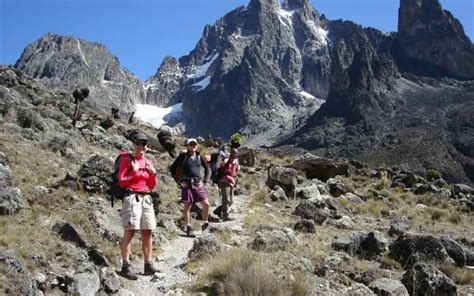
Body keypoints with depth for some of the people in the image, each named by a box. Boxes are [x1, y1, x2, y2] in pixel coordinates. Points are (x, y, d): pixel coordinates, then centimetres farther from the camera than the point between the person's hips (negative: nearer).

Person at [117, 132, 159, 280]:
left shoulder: (148, 163, 17)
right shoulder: (126, 160, 1)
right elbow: (122, 182, -6)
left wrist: (153, 174, 2)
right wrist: (135, 172, -12)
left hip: (146, 198, 6)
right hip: (132, 197, -6)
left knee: (147, 232, 6)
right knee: (130, 230, -12)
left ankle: (148, 265, 11)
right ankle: (126, 266, -13)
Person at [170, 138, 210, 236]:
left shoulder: (199, 157, 8)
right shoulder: (183, 156, -2)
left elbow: (207, 168, 20)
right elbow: (172, 168, 1)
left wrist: (205, 180, 9)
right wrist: (178, 181, -4)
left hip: (198, 184, 3)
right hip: (187, 184, -3)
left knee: (206, 204, -4)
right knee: (187, 206, 2)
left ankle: (205, 223, 14)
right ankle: (188, 227, 11)